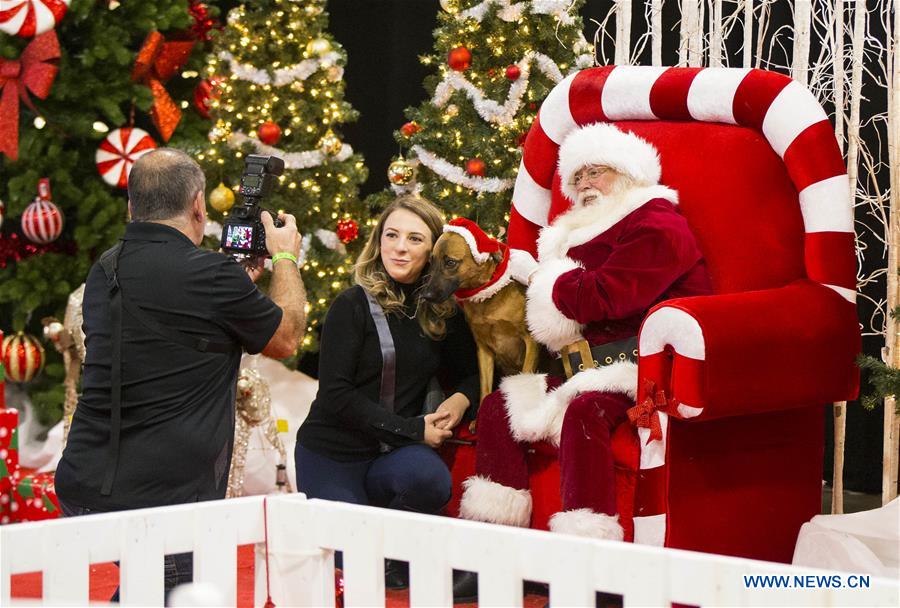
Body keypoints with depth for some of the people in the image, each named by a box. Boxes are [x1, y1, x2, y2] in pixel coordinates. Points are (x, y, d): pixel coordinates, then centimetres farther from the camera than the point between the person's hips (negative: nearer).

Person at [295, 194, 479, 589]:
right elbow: (335, 394, -16)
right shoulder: (353, 305, -12)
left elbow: (469, 374, 16)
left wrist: (461, 399, -9)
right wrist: (414, 428, -19)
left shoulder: (442, 313, 3)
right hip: (332, 453, -3)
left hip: (393, 455, 3)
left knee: (430, 479, -31)